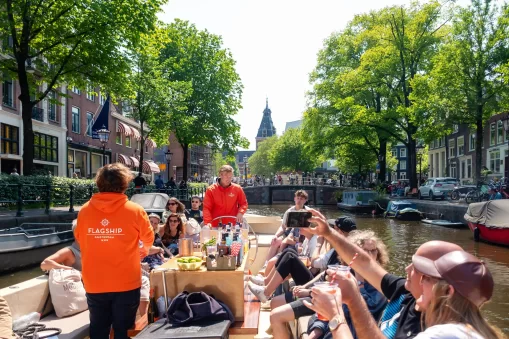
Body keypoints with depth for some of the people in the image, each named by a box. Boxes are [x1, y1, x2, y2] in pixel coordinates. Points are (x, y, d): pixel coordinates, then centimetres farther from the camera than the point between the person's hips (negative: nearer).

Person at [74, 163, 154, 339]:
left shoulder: (84, 210, -6)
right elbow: (148, 239, 3)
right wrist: (142, 251, 25)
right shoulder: (135, 210, -12)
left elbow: (79, 239, 11)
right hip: (126, 283, -2)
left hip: (94, 284, 3)